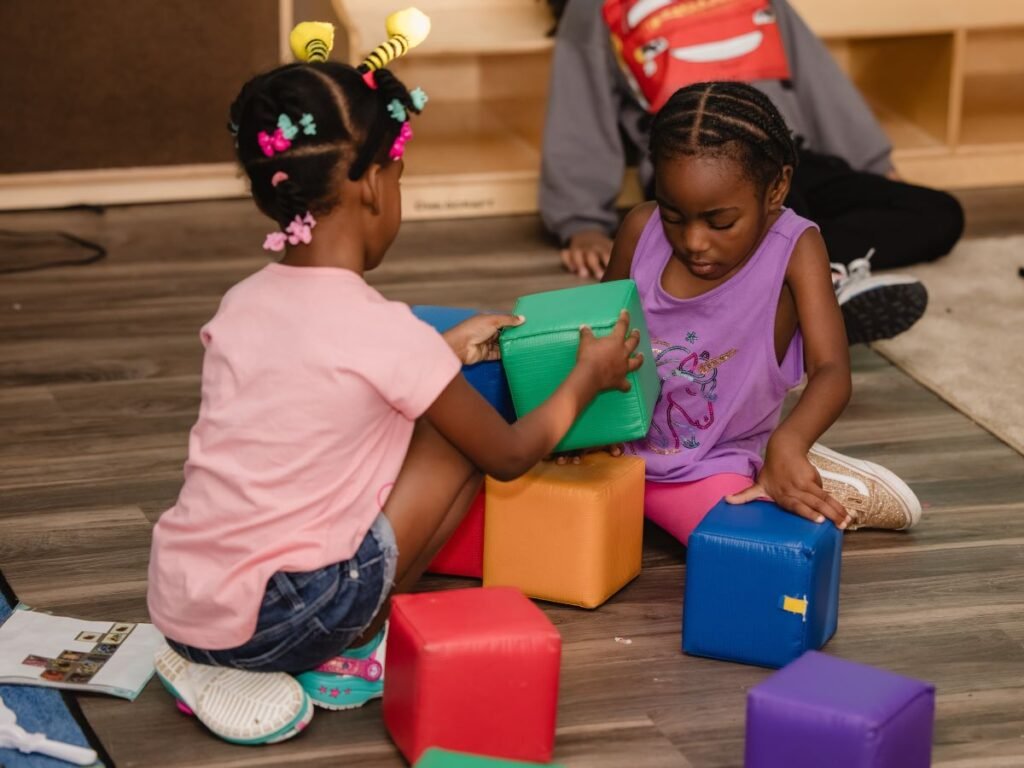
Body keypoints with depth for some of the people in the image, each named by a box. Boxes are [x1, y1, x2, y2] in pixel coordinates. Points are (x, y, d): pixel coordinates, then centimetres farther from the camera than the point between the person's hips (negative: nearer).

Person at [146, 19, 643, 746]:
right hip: (270, 621, -6)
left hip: (174, 606, 6)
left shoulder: (242, 304, 5)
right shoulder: (385, 331, -12)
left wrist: (445, 350, 31)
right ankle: (352, 647, 6)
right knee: (454, 441, 4)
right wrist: (587, 378, 20)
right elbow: (509, 453, 4)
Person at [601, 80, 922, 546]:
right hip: (619, 448, 6)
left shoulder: (794, 250, -16)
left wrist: (788, 445, -43)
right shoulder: (641, 231, -8)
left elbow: (831, 371, -23)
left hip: (710, 467, -6)